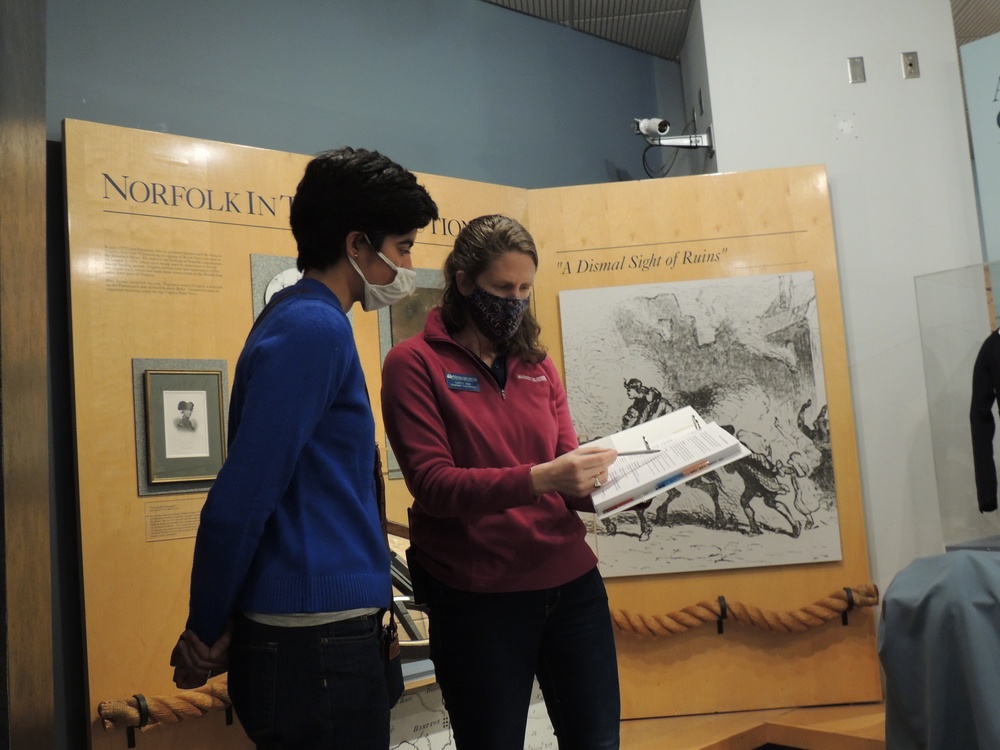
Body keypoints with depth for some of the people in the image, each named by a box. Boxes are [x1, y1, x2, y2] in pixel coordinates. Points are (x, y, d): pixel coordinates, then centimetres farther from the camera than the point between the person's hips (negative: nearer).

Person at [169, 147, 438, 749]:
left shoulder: (305, 321, 13)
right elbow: (240, 497, -20)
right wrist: (207, 630, -8)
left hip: (325, 630, 9)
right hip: (317, 638, -9)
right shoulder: (314, 328, -17)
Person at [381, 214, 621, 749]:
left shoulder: (537, 364, 10)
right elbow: (432, 484, -15)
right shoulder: (415, 363, -5)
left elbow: (567, 472, 11)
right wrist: (538, 479, -27)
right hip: (478, 598, -5)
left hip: (572, 583, 5)